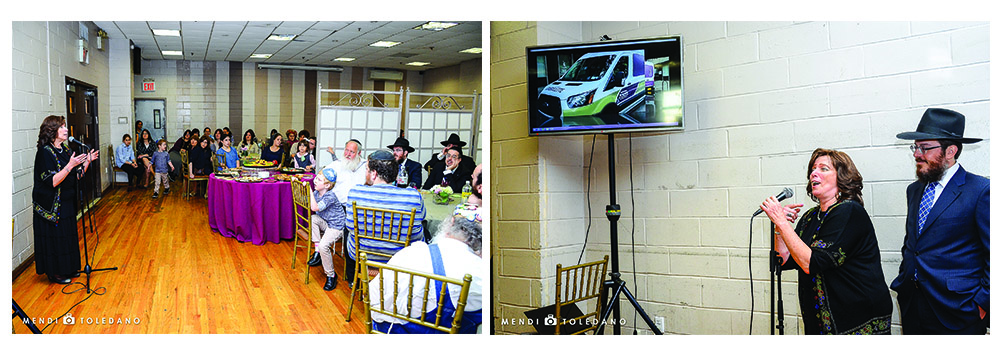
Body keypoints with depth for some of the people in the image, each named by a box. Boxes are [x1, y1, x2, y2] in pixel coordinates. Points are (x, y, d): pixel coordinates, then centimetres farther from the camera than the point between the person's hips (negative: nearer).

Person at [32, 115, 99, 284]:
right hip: (51, 205, -8)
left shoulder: (65, 149, 7)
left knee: (68, 235, 15)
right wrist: (70, 165, -31)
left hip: (67, 203, 8)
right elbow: (52, 182, -24)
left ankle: (68, 269, 28)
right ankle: (54, 273, 14)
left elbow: (76, 176, 10)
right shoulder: (45, 152, -17)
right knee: (54, 237, 2)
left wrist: (88, 161, -2)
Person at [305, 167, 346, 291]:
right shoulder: (316, 193, 3)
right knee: (312, 218, -21)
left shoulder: (330, 196, -22)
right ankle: (317, 252, -14)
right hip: (325, 224, 8)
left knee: (323, 245, -27)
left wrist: (310, 191, -30)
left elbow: (315, 207, -32)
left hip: (336, 227, -8)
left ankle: (331, 275, -8)